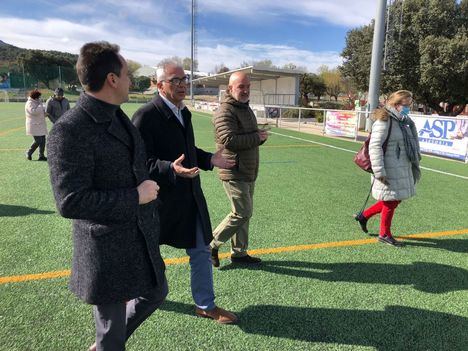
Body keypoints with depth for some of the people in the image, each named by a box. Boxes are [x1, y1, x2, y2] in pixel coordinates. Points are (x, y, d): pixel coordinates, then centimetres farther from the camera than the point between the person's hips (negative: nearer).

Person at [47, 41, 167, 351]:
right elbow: (70, 202, -25)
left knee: (156, 293, 25)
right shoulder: (69, 130, -22)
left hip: (143, 239, 8)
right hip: (107, 250, -8)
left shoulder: (120, 117, 5)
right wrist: (135, 197, -21)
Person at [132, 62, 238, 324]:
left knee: (201, 250, 11)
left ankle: (205, 305, 28)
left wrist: (209, 159, 3)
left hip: (189, 195, 7)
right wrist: (171, 169, -35)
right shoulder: (147, 115, -17)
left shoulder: (184, 112, 9)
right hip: (159, 196, -7)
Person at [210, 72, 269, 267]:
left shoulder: (246, 108, 17)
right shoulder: (226, 111, -15)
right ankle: (211, 245, 10)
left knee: (244, 213, 15)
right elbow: (229, 140, -26)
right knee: (242, 213, -7)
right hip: (234, 172, -10)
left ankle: (239, 252, 28)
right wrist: (257, 137, -17)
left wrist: (260, 136, 2)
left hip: (248, 172, 10)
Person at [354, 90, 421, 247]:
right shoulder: (384, 122, -15)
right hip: (390, 171, -9)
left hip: (403, 170, 9)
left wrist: (415, 162, 19)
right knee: (391, 201, 3)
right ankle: (385, 234, 23)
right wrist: (379, 172, -22)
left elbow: (410, 144, 19)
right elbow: (374, 147, -20)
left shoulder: (404, 121, 12)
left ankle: (364, 215, 31)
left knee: (395, 199, 16)